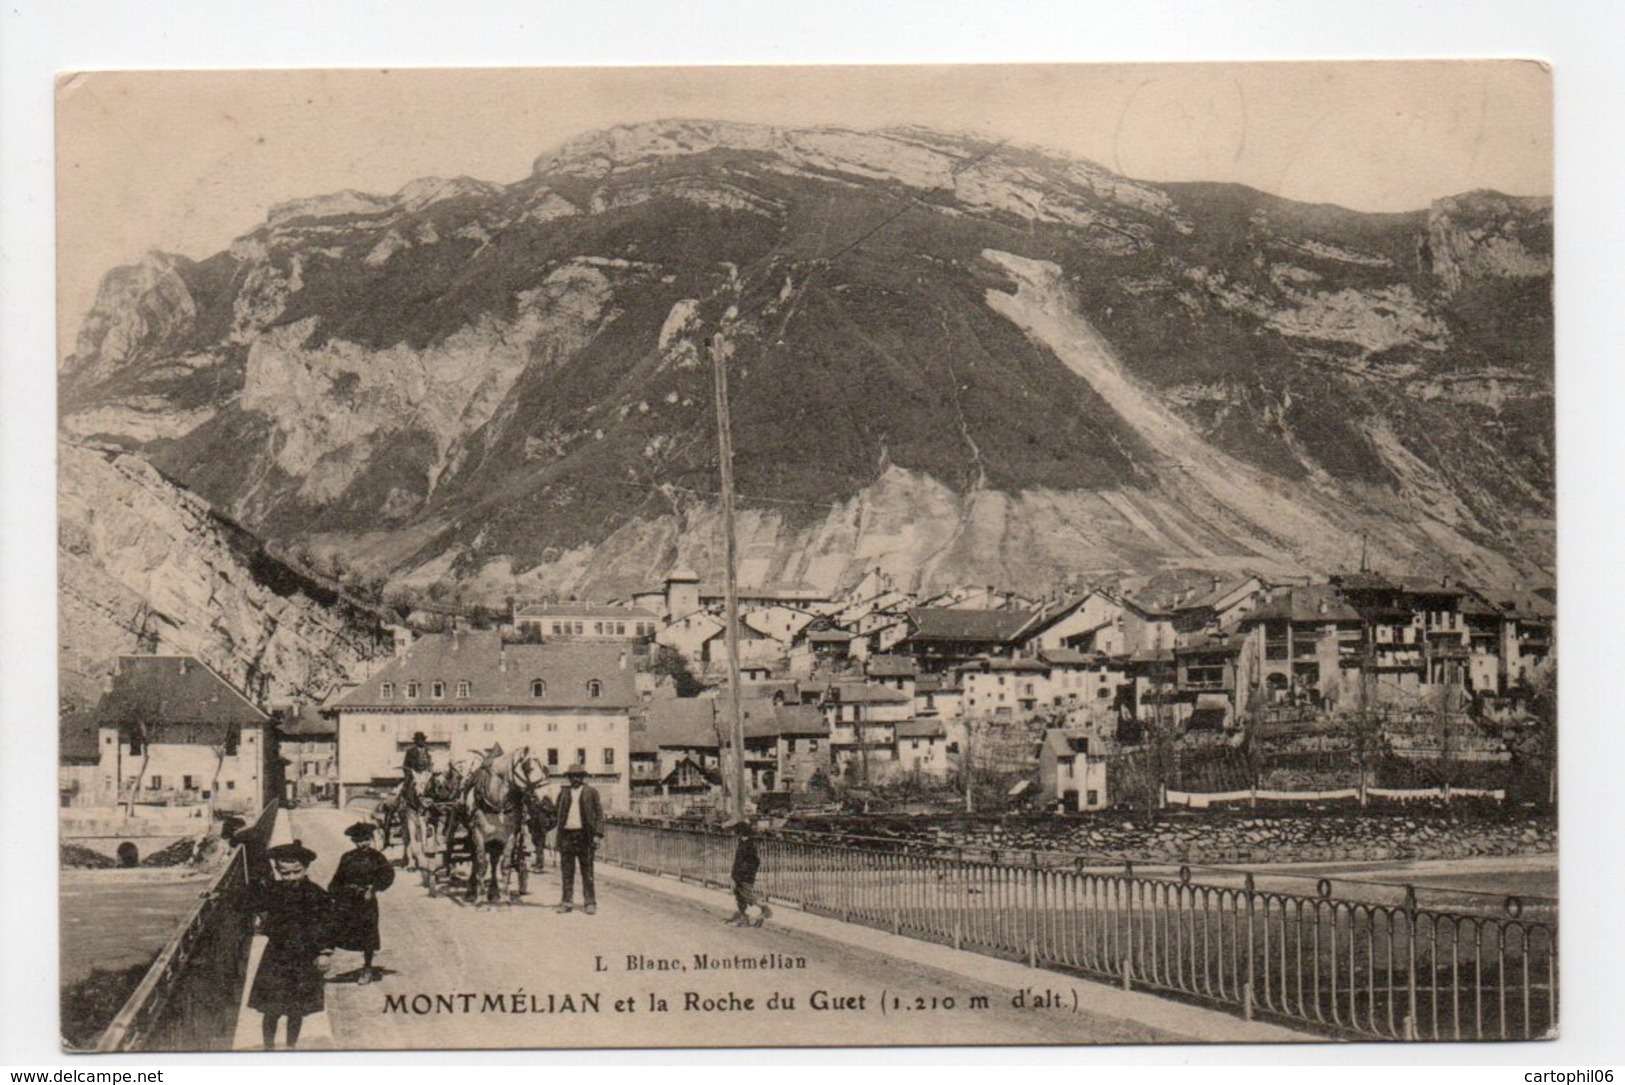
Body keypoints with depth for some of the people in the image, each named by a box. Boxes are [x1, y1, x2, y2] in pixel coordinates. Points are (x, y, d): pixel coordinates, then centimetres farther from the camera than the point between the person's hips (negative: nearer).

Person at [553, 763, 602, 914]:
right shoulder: (563, 793, 13)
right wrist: (558, 840, 8)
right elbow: (558, 815, 14)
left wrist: (598, 834, -8)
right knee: (567, 871, 4)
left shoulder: (591, 792, 5)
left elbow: (599, 813, 2)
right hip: (567, 835, 3)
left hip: (584, 835, -3)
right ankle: (567, 902, 10)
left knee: (587, 872, -1)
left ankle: (590, 903, 3)